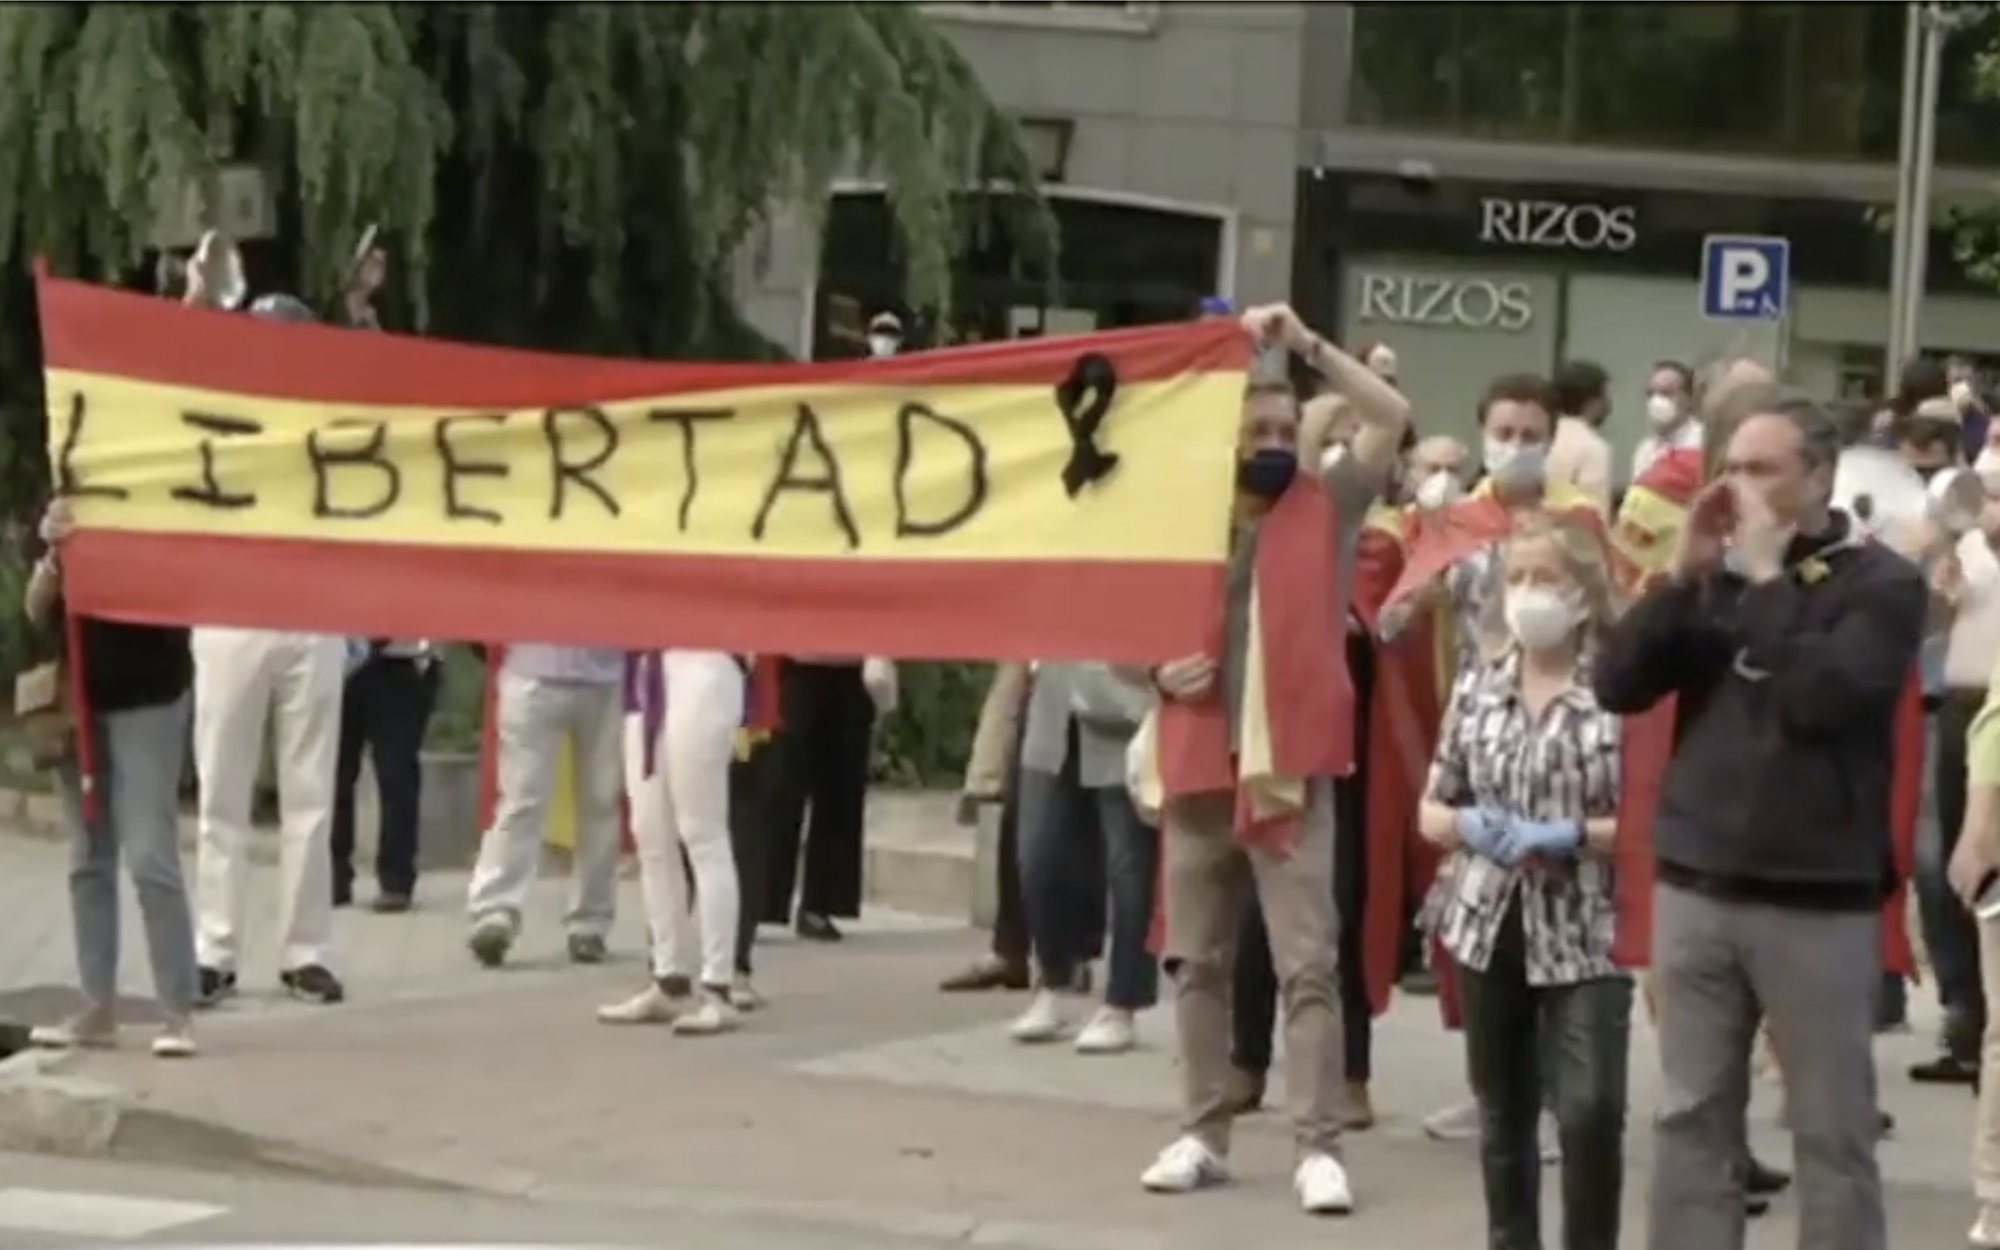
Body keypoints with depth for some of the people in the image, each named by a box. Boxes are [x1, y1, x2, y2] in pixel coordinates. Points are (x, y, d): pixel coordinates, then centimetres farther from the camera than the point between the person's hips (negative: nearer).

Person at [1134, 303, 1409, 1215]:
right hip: (1197, 770, 2)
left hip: (1292, 771, -2)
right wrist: (1157, 671, -6)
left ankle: (1318, 1146, -6)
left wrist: (1308, 346, -8)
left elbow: (1392, 416, -6)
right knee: (1198, 960, 9)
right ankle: (1202, 1133, 18)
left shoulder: (1322, 508, 3)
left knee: (1309, 962, -6)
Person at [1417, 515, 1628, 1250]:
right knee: (1503, 1112, 13)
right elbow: (1431, 810, 13)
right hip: (1490, 924, 5)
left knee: (1590, 1111, -12)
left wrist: (1571, 837, -20)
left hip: (1584, 933, -5)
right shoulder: (1477, 688, 6)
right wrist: (1468, 826, -8)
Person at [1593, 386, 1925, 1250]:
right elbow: (1618, 685, 2)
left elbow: (1820, 697, -19)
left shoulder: (1880, 583, -3)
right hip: (1694, 884, 5)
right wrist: (1685, 574, -7)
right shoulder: (1718, 576, 11)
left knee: (1831, 1129, 1)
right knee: (1692, 1119, 9)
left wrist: (1767, 581, -13)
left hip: (1817, 898, -5)